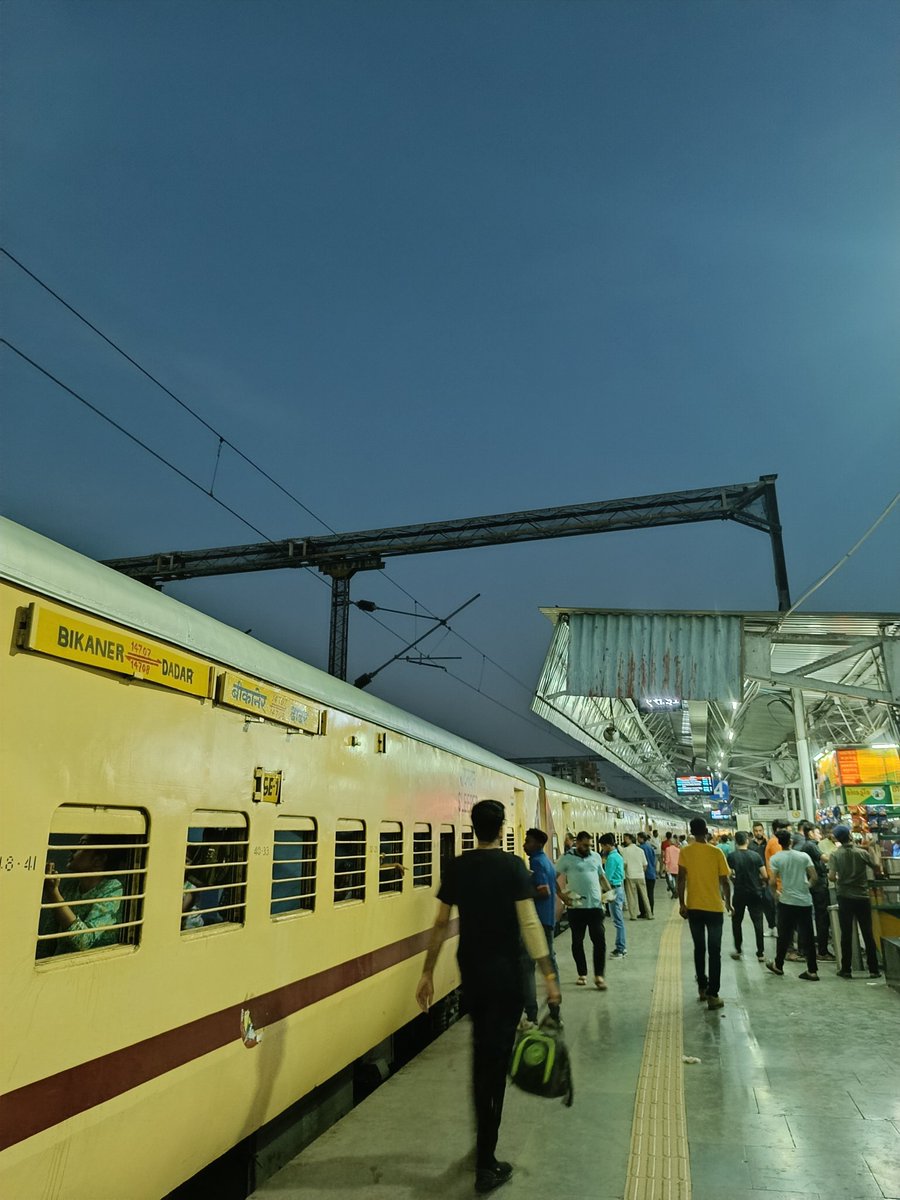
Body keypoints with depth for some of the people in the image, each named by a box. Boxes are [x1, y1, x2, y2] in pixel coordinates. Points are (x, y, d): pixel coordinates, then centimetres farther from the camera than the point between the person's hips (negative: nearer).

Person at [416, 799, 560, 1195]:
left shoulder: (456, 867, -2)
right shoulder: (512, 866, -14)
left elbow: (440, 925, 3)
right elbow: (529, 923, -17)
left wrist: (428, 974, 10)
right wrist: (549, 975, -12)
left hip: (470, 972, 4)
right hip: (505, 974, -4)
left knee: (481, 1051, 22)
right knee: (496, 1058, 3)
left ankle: (485, 1139, 37)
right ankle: (486, 1165, 7)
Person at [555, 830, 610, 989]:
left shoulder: (596, 857, 8)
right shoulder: (567, 858, -4)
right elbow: (555, 878, -1)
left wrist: (609, 891, 3)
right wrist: (562, 895, -12)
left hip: (595, 905, 2)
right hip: (576, 907, -2)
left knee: (599, 940, -2)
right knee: (577, 941, 9)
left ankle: (599, 976, 8)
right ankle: (582, 974, 24)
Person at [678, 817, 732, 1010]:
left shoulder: (685, 852, -4)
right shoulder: (716, 852, -7)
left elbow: (681, 879, -8)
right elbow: (725, 881, -4)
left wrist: (681, 903, -1)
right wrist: (728, 901, 12)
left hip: (694, 907, 2)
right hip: (714, 907, -2)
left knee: (699, 949, 17)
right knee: (714, 952, 4)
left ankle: (702, 988, 25)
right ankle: (712, 995, 0)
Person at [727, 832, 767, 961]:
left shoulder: (731, 856, -8)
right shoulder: (755, 855, -5)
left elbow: (729, 875, -11)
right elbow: (764, 875, -5)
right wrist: (762, 882, 16)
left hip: (739, 893, -1)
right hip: (755, 893, 1)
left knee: (736, 921, 14)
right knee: (758, 922, 7)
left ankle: (737, 950, 19)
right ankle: (760, 953, 6)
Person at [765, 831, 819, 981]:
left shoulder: (775, 859, -6)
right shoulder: (803, 856, 1)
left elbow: (772, 882, -11)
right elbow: (814, 877, -2)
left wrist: (775, 891, 10)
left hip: (787, 901, -2)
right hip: (805, 901, 2)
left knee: (784, 936, 11)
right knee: (807, 936, 7)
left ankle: (778, 966, 24)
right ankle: (812, 971, 8)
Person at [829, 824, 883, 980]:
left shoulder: (835, 855, -8)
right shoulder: (862, 853, -5)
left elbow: (832, 877, -14)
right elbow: (878, 868, 3)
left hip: (845, 898, -1)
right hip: (862, 897, 1)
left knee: (846, 935, 6)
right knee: (868, 934, 9)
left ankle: (846, 970, 10)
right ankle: (874, 970, 13)